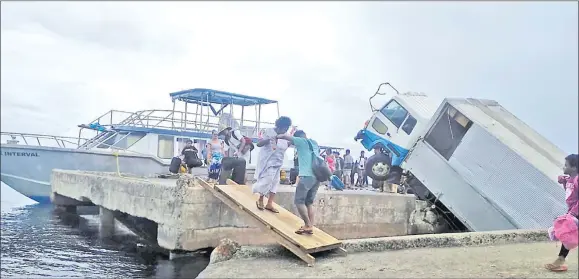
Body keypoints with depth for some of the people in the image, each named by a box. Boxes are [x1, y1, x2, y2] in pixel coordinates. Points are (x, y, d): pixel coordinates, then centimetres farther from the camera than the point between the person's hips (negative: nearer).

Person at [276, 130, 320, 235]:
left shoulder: (302, 141, 2)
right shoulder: (314, 143, 21)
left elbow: (284, 136, -3)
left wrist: (275, 137, 17)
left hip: (307, 176, -7)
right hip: (317, 176, 7)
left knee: (299, 201, -1)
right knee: (309, 202, 12)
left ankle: (308, 226, -4)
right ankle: (310, 226, 7)